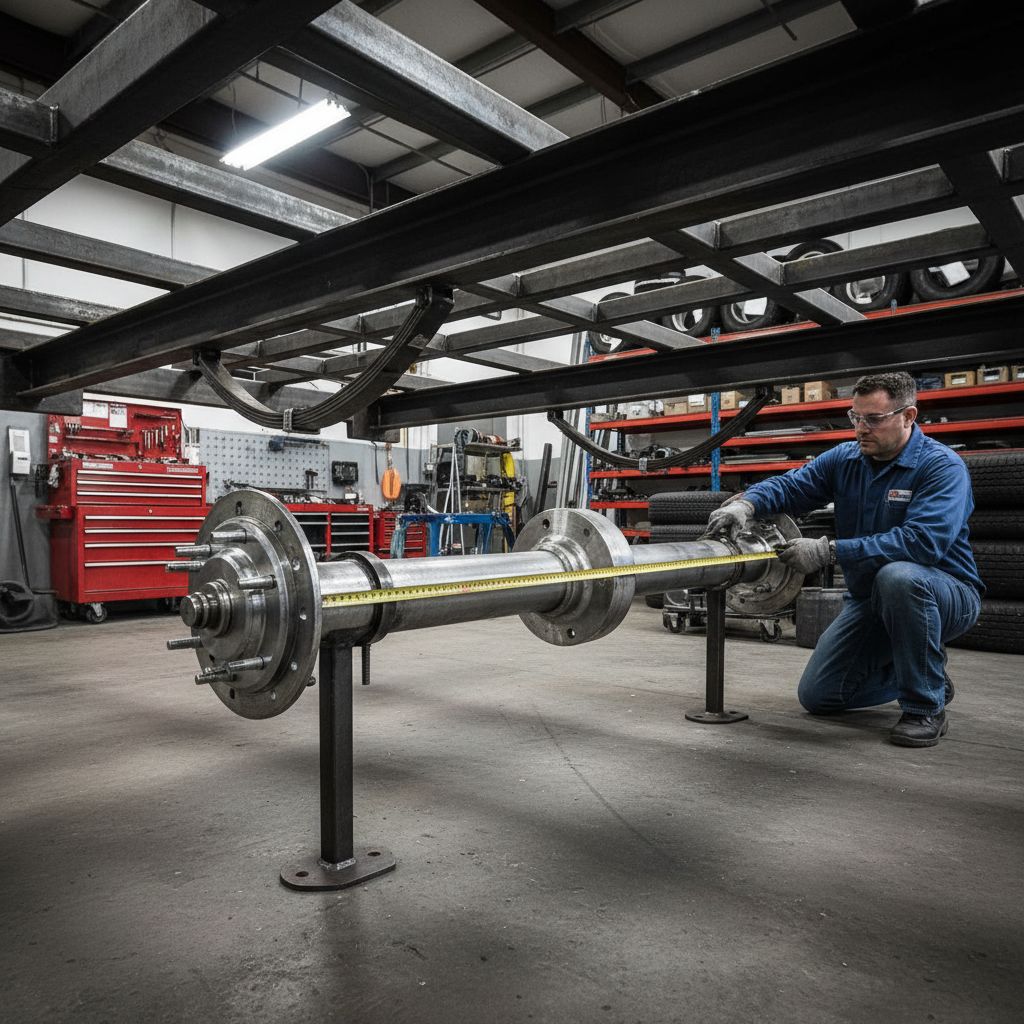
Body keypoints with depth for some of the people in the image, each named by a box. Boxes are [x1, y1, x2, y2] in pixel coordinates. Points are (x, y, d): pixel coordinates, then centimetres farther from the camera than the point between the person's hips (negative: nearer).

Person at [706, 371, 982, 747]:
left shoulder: (942, 466, -20)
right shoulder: (846, 459, -2)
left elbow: (923, 541, -35)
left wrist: (829, 551, -38)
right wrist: (747, 502, -30)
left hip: (947, 594, -6)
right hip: (868, 599, 6)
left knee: (897, 576, -41)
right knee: (817, 697, 4)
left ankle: (926, 708, -19)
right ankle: (928, 674, 27)